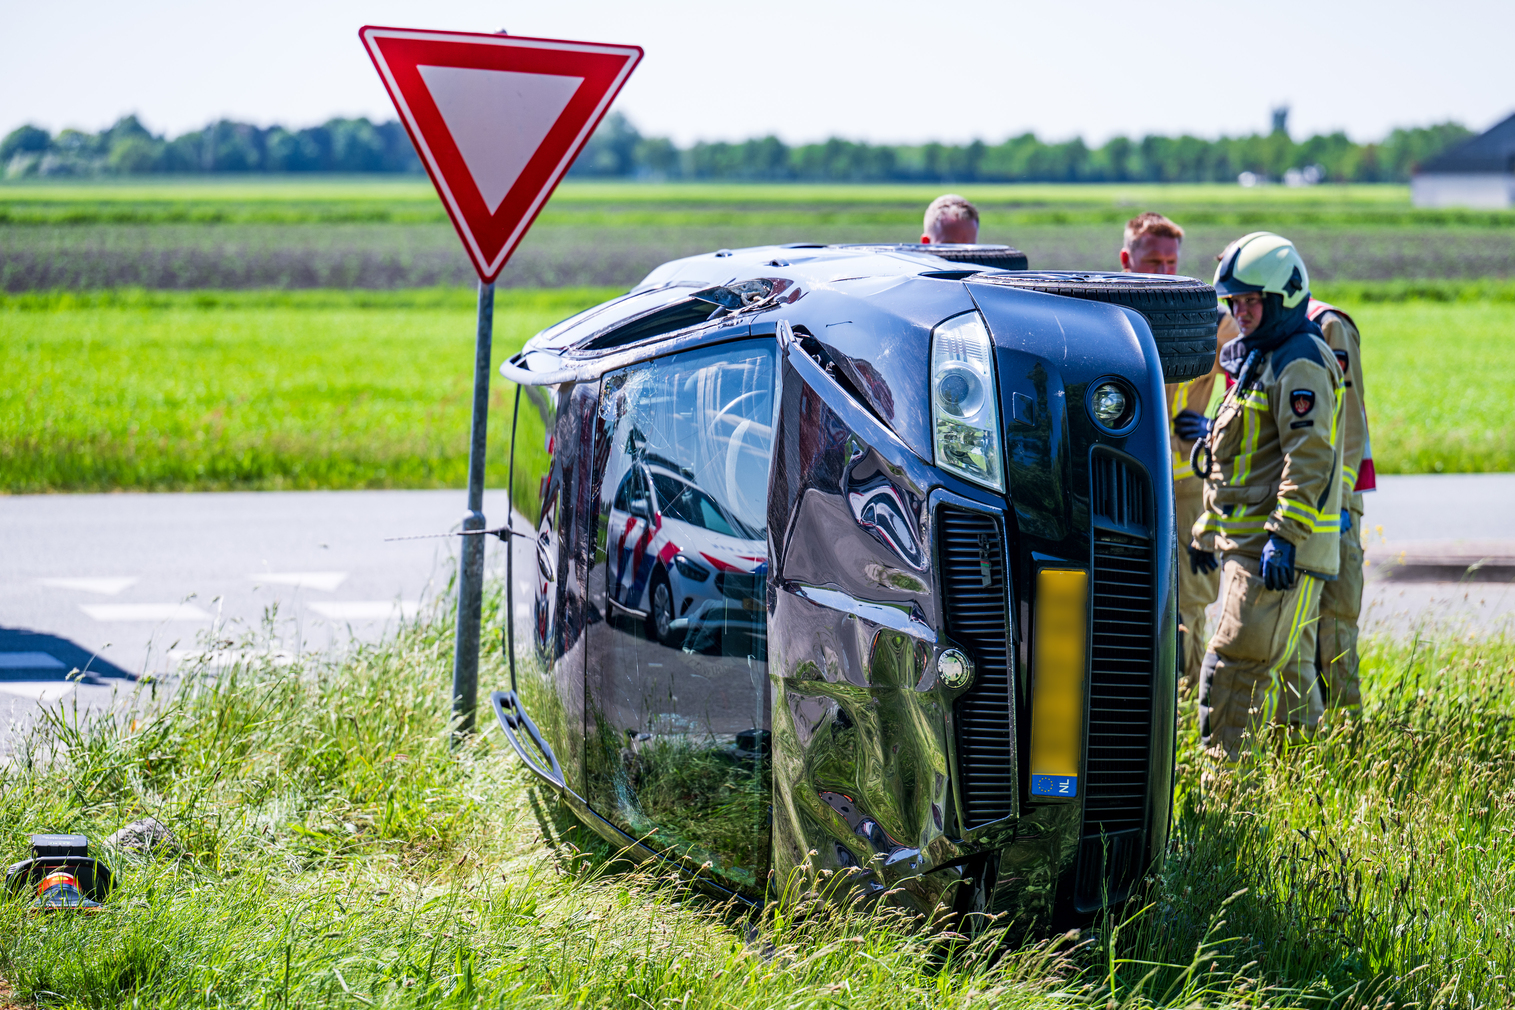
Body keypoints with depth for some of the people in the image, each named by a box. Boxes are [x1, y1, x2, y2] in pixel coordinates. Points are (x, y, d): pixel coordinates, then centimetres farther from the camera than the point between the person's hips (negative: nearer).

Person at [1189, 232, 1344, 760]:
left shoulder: (1301, 364, -12)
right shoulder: (1255, 360, 21)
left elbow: (1308, 457, -20)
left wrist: (1284, 537, -26)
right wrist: (1208, 528, 26)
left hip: (1281, 549, -10)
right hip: (1245, 539, 10)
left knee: (1235, 662, -14)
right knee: (1281, 665, 15)